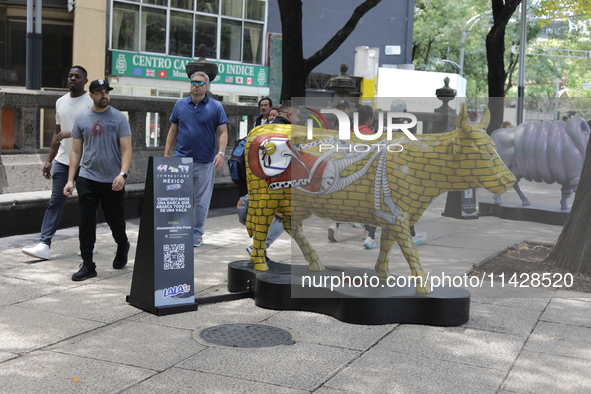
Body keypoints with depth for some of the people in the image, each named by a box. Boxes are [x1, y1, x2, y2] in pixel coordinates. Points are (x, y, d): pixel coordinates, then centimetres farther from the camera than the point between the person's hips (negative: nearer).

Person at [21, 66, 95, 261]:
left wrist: (71, 133, -26)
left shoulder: (91, 102, -7)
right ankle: (44, 245, -4)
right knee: (55, 202, 0)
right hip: (62, 161, 5)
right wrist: (49, 160, 15)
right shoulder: (60, 102, 13)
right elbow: (58, 133, 18)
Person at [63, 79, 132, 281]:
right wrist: (70, 180, 1)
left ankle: (122, 247, 41)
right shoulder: (82, 119, 6)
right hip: (87, 179, 2)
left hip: (112, 181, -1)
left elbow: (126, 150, -7)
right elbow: (76, 151, 8)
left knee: (115, 221, 11)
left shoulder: (119, 118, -2)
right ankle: (87, 265, 3)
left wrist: (123, 174, -21)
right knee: (86, 222, -3)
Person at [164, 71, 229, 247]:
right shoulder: (180, 104, 7)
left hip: (205, 162, -1)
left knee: (201, 201, 6)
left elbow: (223, 133, -2)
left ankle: (197, 233, 19)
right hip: (181, 159, 1)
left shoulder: (216, 107, 1)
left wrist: (221, 153, -16)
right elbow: (173, 130, 12)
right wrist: (166, 153, 7)